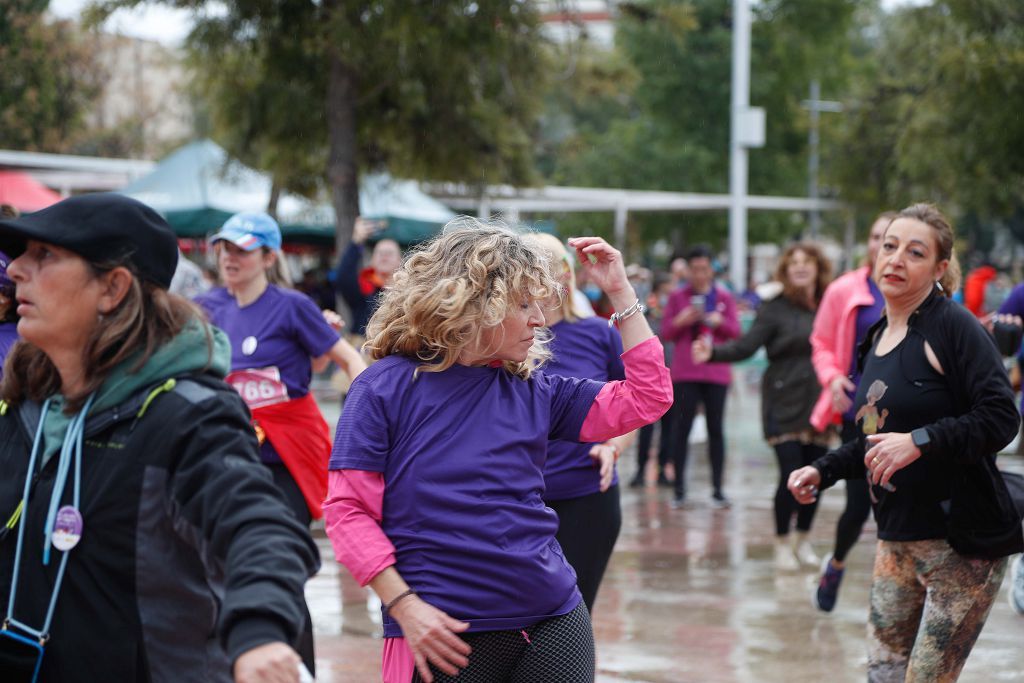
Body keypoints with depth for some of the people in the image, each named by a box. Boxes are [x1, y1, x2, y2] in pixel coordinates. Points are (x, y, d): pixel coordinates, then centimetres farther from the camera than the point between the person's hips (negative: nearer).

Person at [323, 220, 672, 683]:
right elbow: (348, 510, -7)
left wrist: (620, 293, 6)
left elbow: (647, 399, 10)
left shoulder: (532, 390, 9)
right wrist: (404, 607, -15)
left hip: (553, 623, 4)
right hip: (445, 635, -4)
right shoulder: (387, 387, -4)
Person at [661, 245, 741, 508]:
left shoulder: (724, 297, 8)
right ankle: (679, 489, 1)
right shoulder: (677, 297, 6)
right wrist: (680, 321, -13)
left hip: (716, 373, 1)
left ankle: (717, 489, 6)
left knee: (715, 429, 2)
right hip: (685, 373, -1)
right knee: (681, 428, -4)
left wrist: (720, 322, -13)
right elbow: (665, 333, 6)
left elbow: (736, 332, 6)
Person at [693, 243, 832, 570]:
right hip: (785, 404, -4)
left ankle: (803, 540, 24)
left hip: (819, 404, 4)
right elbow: (746, 346, -11)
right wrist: (713, 353, -25)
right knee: (790, 474, -8)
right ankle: (782, 543, 9)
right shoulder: (776, 307, -4)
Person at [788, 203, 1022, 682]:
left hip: (961, 544, -8)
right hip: (898, 540, 8)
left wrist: (921, 441, -27)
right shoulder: (877, 339, 13)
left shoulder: (952, 327, -12)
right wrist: (822, 471, 14)